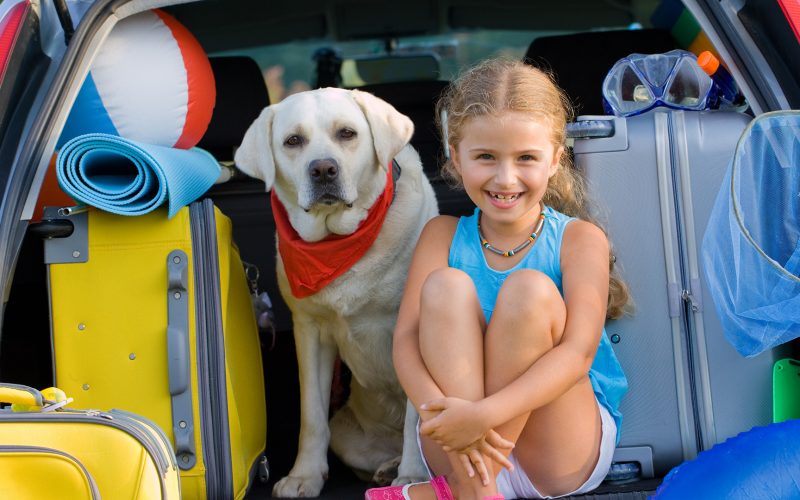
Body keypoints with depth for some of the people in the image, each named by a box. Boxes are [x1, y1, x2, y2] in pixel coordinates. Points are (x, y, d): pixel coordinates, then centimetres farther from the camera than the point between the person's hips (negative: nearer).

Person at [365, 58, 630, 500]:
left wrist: (483, 413, -33)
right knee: (445, 285, -19)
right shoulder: (442, 236, 3)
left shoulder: (580, 239, -5)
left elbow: (578, 351, -19)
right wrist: (436, 410, -31)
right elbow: (406, 338, -8)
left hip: (564, 453, -2)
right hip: (461, 451, 2)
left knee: (529, 288, -24)